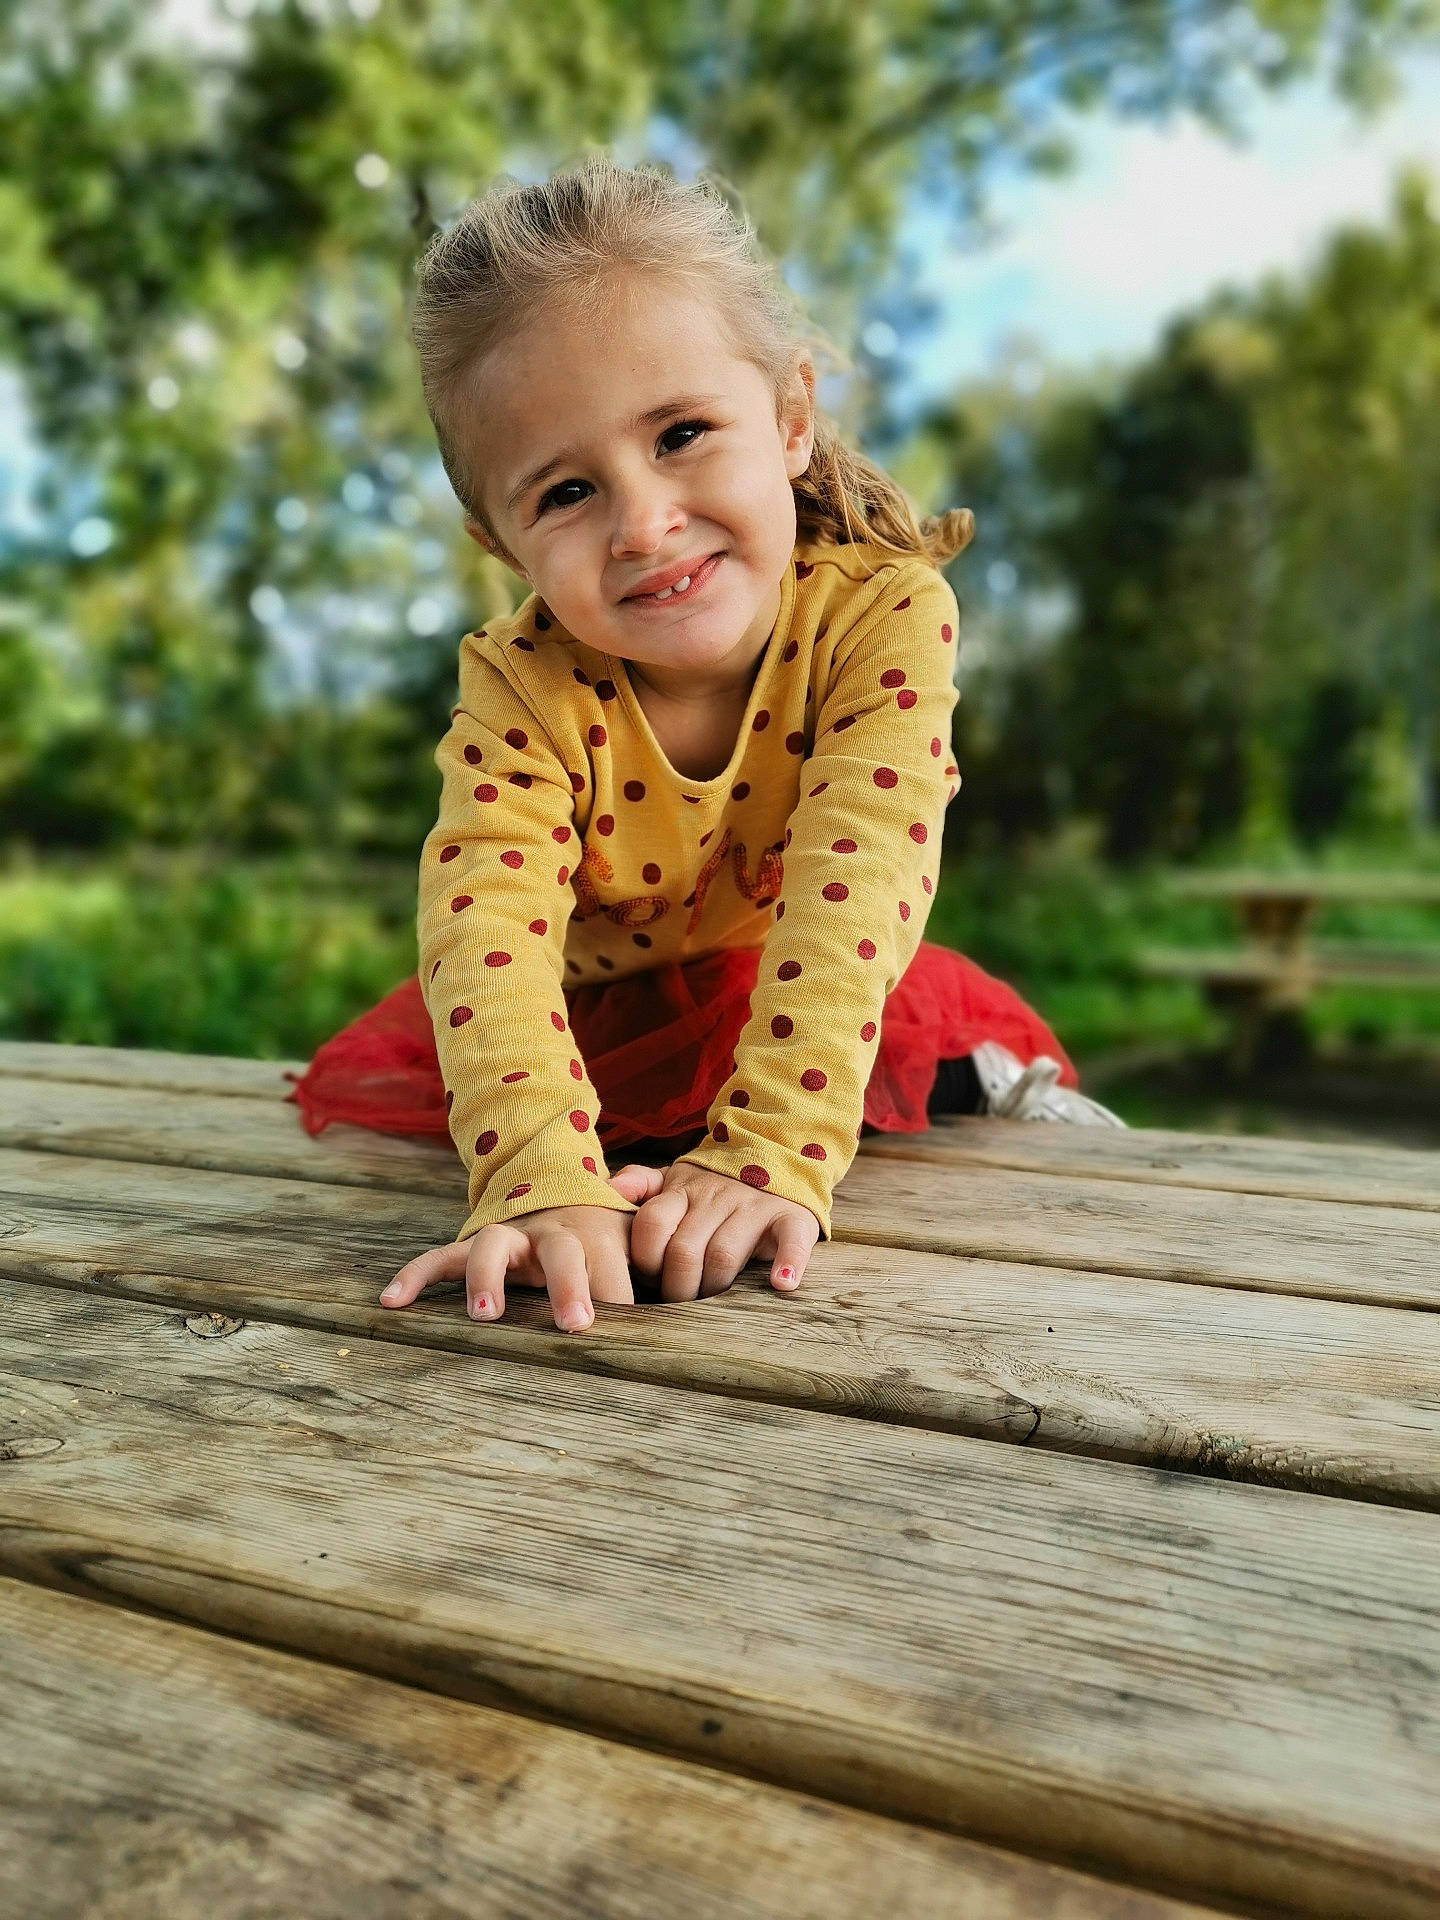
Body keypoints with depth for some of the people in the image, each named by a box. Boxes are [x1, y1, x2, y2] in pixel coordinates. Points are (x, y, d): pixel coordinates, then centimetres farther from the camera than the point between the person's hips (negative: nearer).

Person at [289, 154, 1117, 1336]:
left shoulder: (886, 615, -28)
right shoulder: (522, 686, -26)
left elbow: (850, 885, -38)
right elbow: (487, 927, -39)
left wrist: (771, 1153, -49)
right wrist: (543, 1183, -56)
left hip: (796, 1012, 0)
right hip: (592, 1021, 1)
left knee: (959, 1061, -17)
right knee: (368, 1084, -6)